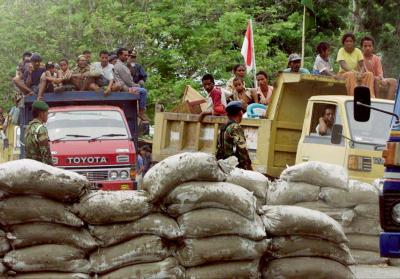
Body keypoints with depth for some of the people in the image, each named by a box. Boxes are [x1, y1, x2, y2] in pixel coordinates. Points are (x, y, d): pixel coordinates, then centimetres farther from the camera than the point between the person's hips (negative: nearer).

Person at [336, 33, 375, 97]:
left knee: (369, 74, -22)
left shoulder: (358, 51, 4)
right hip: (344, 73, -4)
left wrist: (360, 74, -26)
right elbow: (343, 65, -20)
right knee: (351, 75, -38)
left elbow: (362, 66, -4)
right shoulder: (341, 51, -5)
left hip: (356, 74, 4)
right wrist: (354, 72, -34)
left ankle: (371, 96, -33)